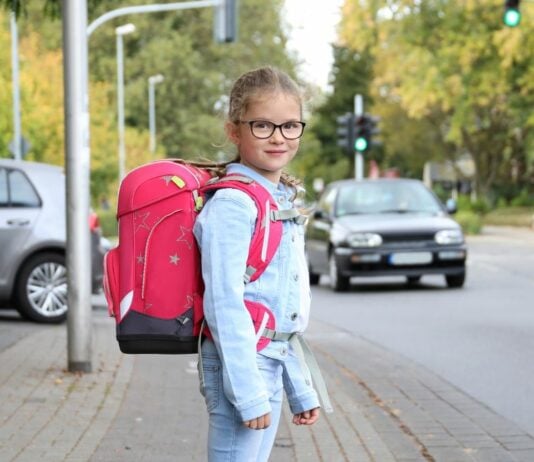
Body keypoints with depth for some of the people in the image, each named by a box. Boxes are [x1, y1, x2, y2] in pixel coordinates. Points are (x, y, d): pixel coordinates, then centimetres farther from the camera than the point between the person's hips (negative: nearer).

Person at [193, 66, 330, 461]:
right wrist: (247, 390, -22)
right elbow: (224, 302, -19)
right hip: (241, 366, -9)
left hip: (272, 364, 9)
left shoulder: (284, 202, 15)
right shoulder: (233, 204, -13)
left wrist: (301, 389, 20)